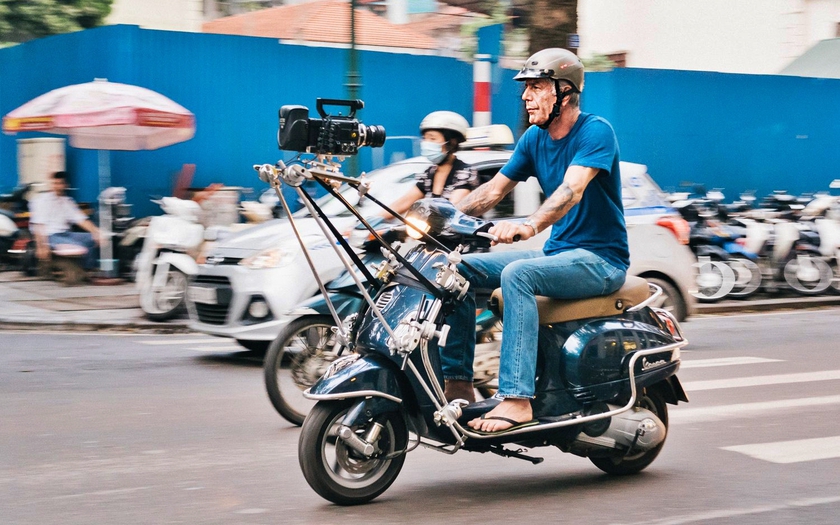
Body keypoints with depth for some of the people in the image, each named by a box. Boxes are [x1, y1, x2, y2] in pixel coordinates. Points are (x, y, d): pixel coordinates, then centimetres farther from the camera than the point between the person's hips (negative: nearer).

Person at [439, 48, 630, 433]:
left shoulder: (595, 131, -14)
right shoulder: (534, 138, 9)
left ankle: (516, 399, -37)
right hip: (557, 253, 8)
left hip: (601, 260, -8)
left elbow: (572, 189, -31)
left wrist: (530, 225, -48)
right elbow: (494, 189, 12)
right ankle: (458, 382, -3)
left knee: (516, 275, -34)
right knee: (460, 269, -5)